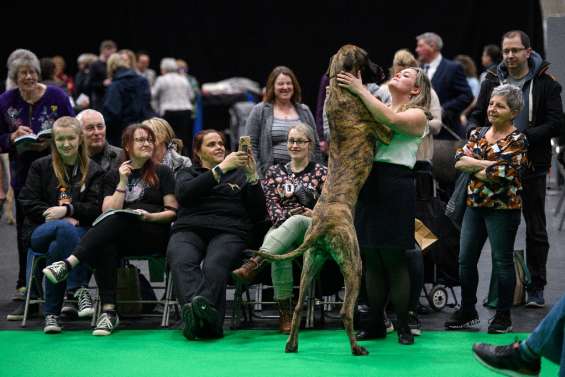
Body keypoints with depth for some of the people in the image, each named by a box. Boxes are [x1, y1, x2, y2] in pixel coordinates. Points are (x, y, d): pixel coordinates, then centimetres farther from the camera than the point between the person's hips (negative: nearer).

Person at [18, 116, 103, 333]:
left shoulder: (93, 171, 14)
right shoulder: (40, 167, 14)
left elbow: (96, 208, 2)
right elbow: (27, 203, 5)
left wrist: (67, 210, -13)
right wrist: (54, 215, -9)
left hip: (79, 231, 1)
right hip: (41, 231, -1)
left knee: (56, 249, -36)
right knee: (65, 228, -37)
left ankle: (51, 314, -31)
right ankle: (80, 289, -41)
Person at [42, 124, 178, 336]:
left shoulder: (162, 173, 14)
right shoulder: (113, 177, 19)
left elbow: (173, 211, 6)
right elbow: (109, 211, 5)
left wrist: (150, 216, -12)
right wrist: (122, 182, -2)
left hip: (155, 235, -2)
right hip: (121, 237, 2)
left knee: (116, 220, -34)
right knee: (105, 246, -36)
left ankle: (69, 263, -48)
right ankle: (108, 311, -43)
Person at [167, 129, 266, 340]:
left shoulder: (238, 175, 29)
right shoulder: (188, 173, 30)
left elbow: (259, 214, 18)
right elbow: (184, 194, 3)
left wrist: (252, 177, 6)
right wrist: (221, 169, -3)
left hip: (228, 231, 0)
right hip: (190, 229, 1)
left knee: (215, 264, -36)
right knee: (182, 262, -36)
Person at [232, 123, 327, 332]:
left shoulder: (321, 172, 17)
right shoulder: (275, 172, 21)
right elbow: (271, 205, 7)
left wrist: (315, 215, -15)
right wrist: (285, 216, -14)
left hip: (311, 229, -1)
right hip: (280, 227, 1)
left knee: (296, 221, -41)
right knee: (280, 252, -37)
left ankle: (253, 264, -57)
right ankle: (285, 312, -38)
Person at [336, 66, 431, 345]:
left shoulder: (417, 116, 3)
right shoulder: (375, 108, 21)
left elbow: (390, 120, -18)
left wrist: (360, 90, -15)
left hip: (396, 187, -5)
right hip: (367, 185, 5)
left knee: (394, 260, -3)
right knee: (372, 261, 6)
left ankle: (403, 326, 4)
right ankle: (377, 324, 12)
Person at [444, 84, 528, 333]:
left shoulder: (517, 140, -7)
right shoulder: (478, 135, 12)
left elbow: (501, 174, -19)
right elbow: (459, 160, -2)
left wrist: (472, 169, -7)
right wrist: (487, 164, -14)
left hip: (503, 207, -6)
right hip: (474, 205, 6)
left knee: (502, 261, 2)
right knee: (465, 259, 7)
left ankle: (503, 316, 12)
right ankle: (467, 312, 19)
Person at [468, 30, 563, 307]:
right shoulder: (492, 81, 9)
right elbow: (477, 116, 14)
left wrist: (524, 135, -20)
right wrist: (475, 131, -8)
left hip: (532, 166, -3)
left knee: (535, 228, 4)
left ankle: (536, 288, 12)